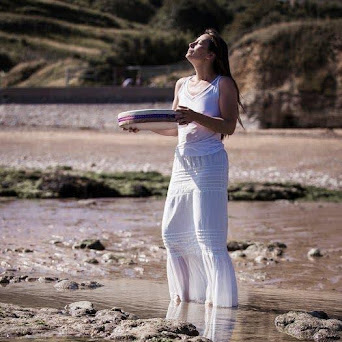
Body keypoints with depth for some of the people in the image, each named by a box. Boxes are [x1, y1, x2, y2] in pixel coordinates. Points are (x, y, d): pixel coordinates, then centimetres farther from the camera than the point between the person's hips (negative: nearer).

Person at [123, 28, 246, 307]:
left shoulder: (223, 84, -4)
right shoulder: (182, 85, 15)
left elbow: (229, 126, -13)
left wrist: (195, 117, -24)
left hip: (210, 164, -7)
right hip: (183, 163, 7)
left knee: (208, 234, -10)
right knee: (173, 232, 8)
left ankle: (218, 298, -2)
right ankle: (186, 294, 20)